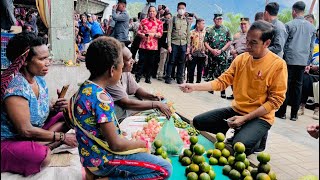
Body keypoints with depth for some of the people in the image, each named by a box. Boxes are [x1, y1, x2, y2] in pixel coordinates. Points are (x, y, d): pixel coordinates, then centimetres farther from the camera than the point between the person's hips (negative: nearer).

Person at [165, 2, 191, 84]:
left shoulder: (187, 21, 12)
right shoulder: (173, 19, 4)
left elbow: (188, 34, 12)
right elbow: (169, 32, -1)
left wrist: (188, 46, 5)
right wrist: (169, 45, -9)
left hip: (183, 44, 3)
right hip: (174, 43, -3)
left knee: (181, 62, 6)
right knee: (171, 61, 0)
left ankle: (179, 78, 15)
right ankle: (168, 78, 8)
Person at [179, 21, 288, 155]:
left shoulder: (278, 64, -15)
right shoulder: (241, 59, 0)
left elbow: (275, 100, -15)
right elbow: (222, 82, 0)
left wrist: (244, 118, -18)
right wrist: (194, 87, -15)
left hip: (260, 116, -5)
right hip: (236, 110, 6)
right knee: (198, 122, -3)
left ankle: (257, 138, 4)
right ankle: (239, 131, 12)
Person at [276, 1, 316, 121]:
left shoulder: (289, 25, -6)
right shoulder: (312, 27, 8)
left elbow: (282, 44, -3)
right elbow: (311, 47, 11)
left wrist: (281, 58, 7)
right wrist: (307, 61, 18)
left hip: (290, 60, -4)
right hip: (303, 61, 4)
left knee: (285, 85, 3)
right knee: (297, 86, 8)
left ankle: (282, 112, 5)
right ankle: (294, 114, 12)